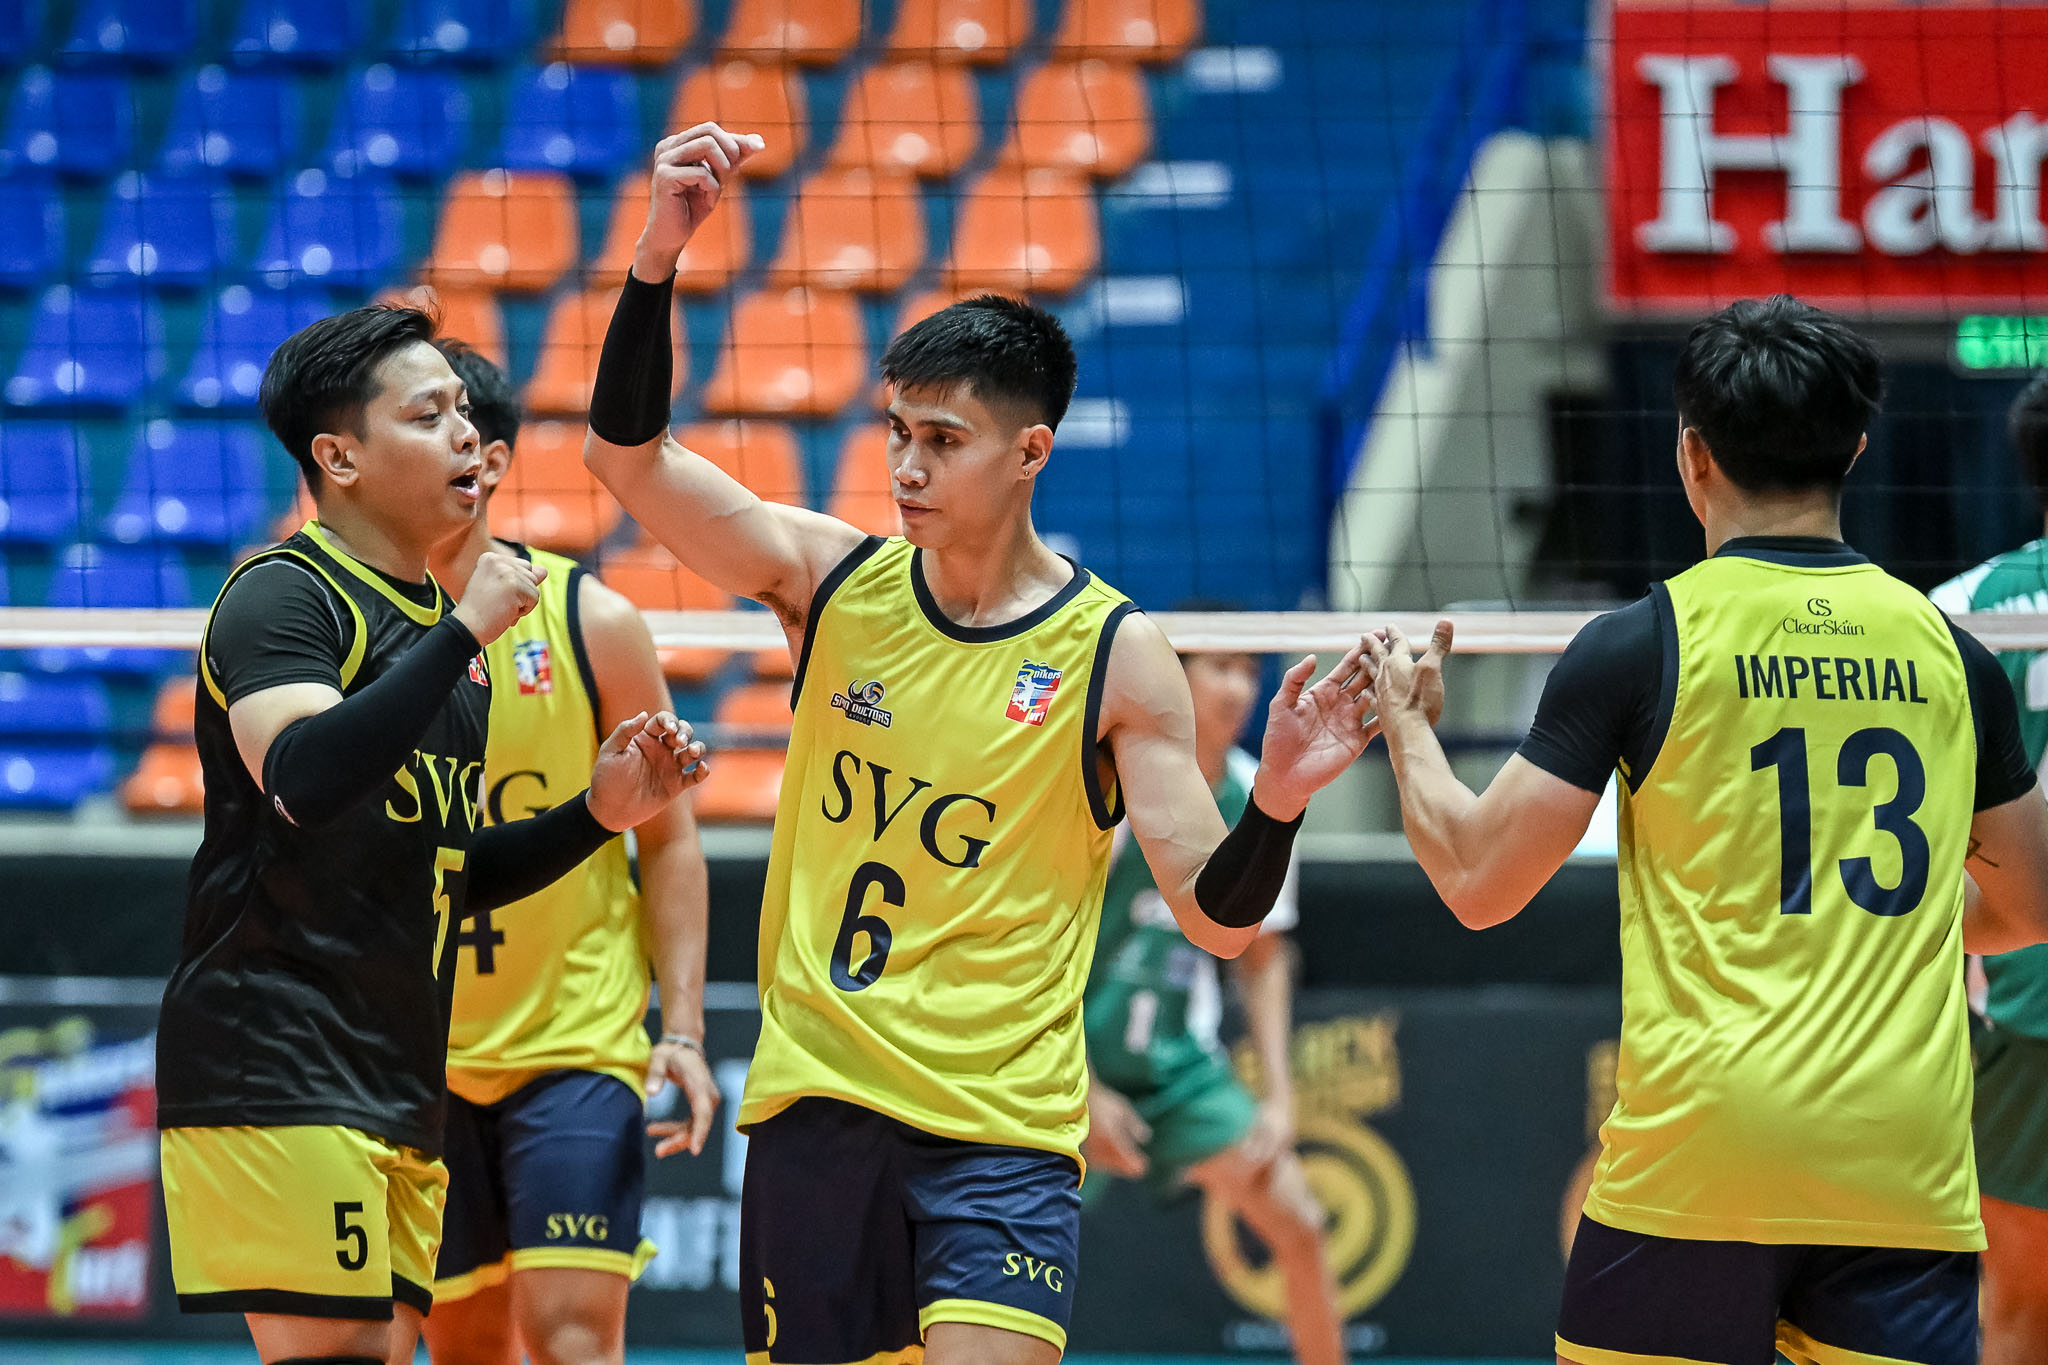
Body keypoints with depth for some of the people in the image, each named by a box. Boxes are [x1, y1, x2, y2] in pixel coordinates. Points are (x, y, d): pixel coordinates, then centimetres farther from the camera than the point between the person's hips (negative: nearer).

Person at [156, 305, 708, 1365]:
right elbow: (300, 781, -27)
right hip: (276, 1079, -9)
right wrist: (464, 631, -23)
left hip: (403, 1093, 9)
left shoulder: (441, 630, 20)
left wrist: (597, 813, 11)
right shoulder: (284, 593, -7)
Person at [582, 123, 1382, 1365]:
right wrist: (660, 258, -19)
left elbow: (1217, 915, -5)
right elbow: (629, 453, -5)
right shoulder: (833, 581, 3)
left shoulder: (1116, 655, -4)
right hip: (814, 1106, 3)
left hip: (1000, 1127, -3)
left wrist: (1277, 803, -26)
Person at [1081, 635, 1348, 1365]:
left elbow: (1263, 955, 12)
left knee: (1298, 1226, -5)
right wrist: (1081, 1090, -17)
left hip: (1183, 1059, 5)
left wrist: (1278, 1096, 4)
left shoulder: (1254, 799, 1)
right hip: (1078, 1059, -5)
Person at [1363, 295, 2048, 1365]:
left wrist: (1408, 727, 18)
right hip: (1909, 1178, 3)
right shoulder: (1949, 653, 9)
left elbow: (1477, 883, 1)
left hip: (1695, 1155, -2)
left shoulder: (1640, 646, -3)